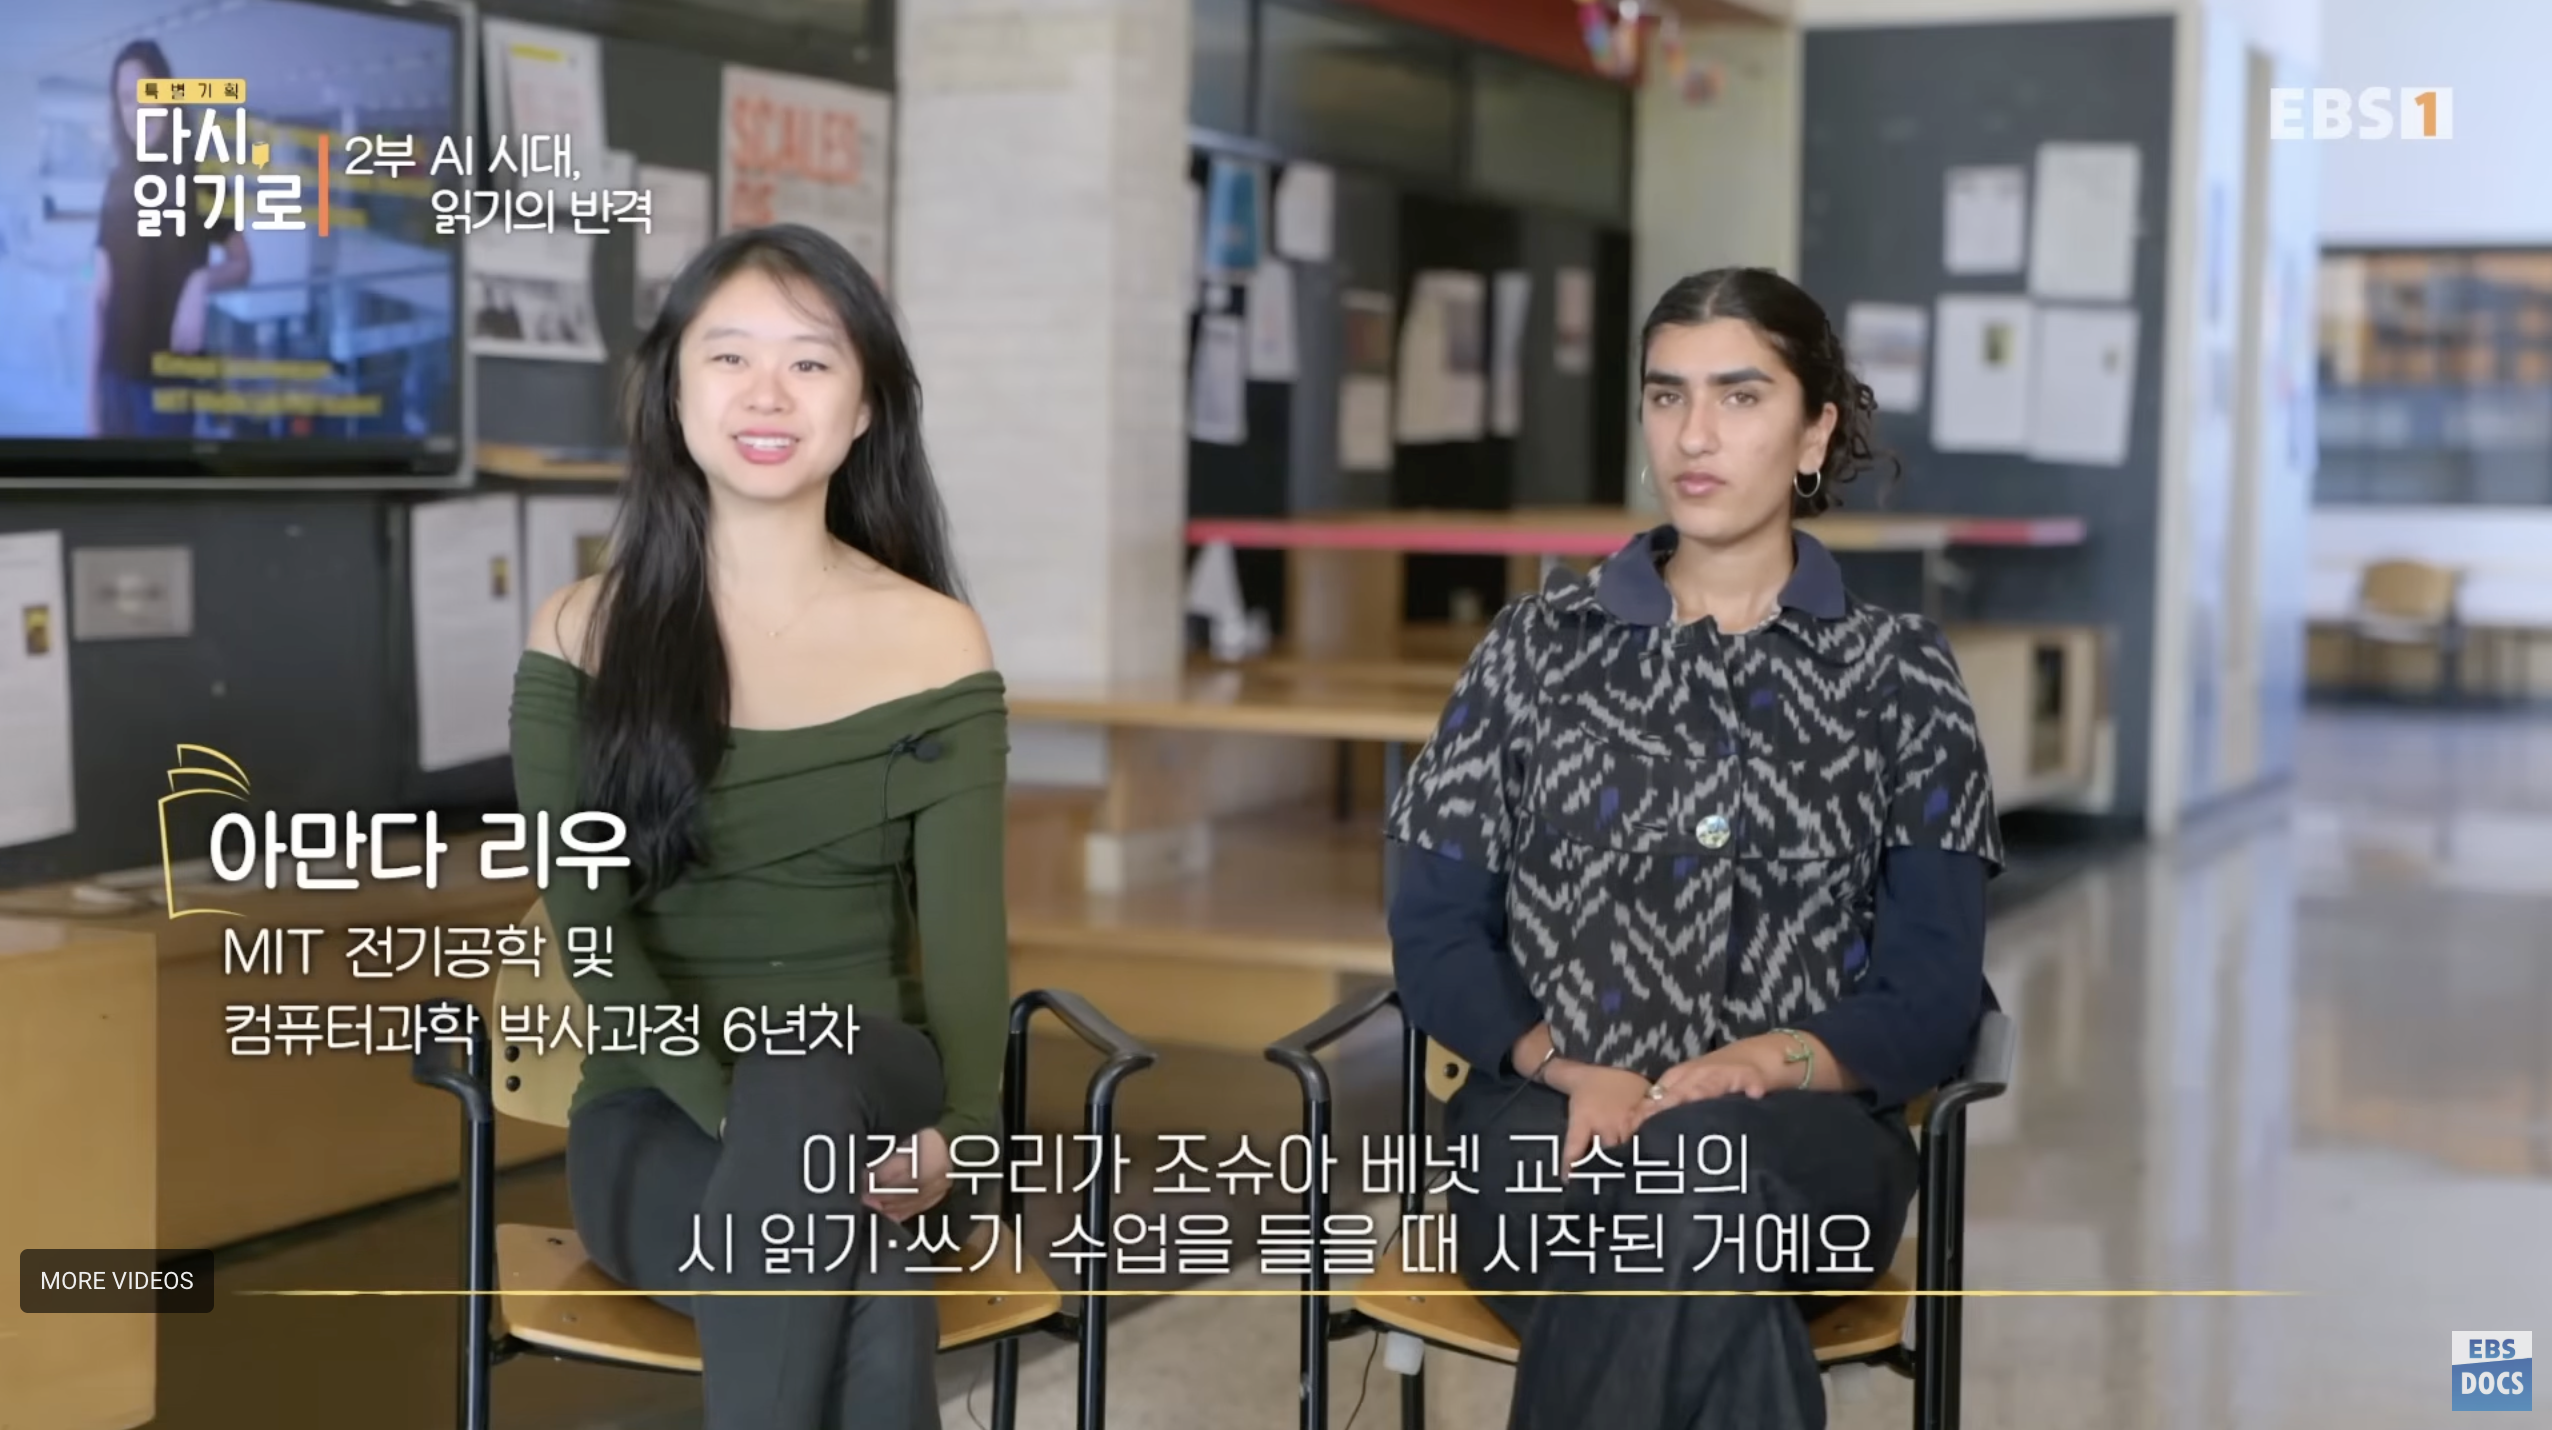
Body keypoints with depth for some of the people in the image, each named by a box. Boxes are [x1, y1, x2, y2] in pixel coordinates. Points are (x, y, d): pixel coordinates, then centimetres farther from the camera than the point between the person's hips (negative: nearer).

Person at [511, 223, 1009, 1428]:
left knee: (810, 1070, -38)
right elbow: (591, 928, -7)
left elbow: (964, 931, -6)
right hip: (660, 1115, -1)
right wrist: (741, 1114, -24)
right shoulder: (584, 636, 1)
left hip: (871, 1095, 1)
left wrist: (961, 1136, -26)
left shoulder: (934, 643, 2)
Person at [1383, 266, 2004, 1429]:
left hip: (1804, 1130, 0)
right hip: (1553, 1119, 0)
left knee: (1703, 1175, -38)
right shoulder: (1539, 645, 12)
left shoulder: (1898, 674, 10)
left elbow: (1932, 997, 4)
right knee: (1701, 1285, -37)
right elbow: (1435, 936, 8)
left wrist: (1762, 1065, -16)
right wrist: (1572, 1070, -11)